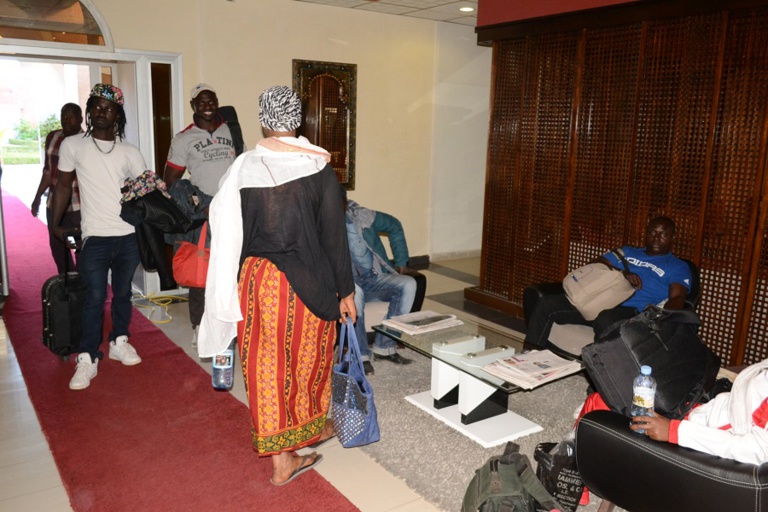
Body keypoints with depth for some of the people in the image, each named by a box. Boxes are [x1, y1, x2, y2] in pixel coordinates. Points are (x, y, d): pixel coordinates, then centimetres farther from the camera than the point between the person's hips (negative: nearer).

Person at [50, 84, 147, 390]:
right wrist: (55, 224, 4)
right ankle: (87, 359, 8)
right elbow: (63, 185, 7)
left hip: (128, 236, 2)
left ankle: (119, 342, 30)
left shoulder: (129, 152, 5)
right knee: (95, 298, -2)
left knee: (123, 293, 13)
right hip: (94, 238, -2)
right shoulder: (73, 145, 2)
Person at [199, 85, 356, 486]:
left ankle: (281, 459, 21)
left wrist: (233, 290, 13)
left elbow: (228, 235, 0)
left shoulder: (242, 168, -5)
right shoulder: (319, 169, -10)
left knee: (267, 365, 12)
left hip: (254, 279, 2)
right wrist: (345, 291, 0)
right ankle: (312, 426, 44)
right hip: (306, 282, -1)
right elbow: (334, 237, -9)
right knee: (308, 356, 20)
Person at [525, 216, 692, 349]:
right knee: (547, 304, -15)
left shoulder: (678, 266, 16)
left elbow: (677, 299, 0)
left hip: (632, 310, -5)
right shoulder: (627, 251, 29)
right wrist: (622, 272, -3)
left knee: (605, 321, -42)